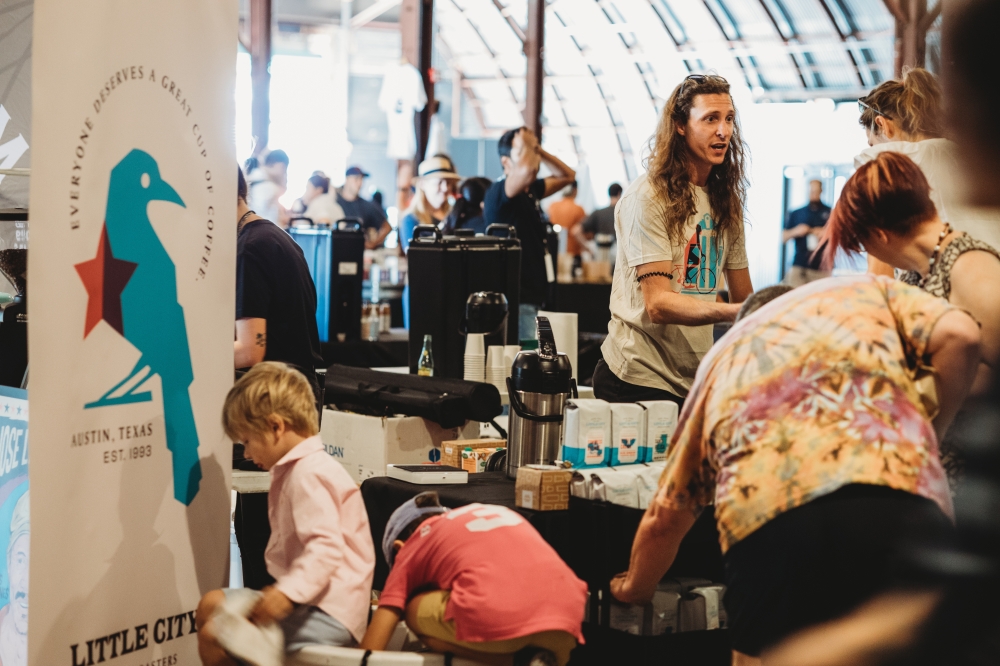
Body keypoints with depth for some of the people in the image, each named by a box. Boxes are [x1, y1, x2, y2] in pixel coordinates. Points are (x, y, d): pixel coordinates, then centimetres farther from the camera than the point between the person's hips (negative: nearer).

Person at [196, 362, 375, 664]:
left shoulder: (307, 475, -14)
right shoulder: (306, 468, 20)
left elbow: (325, 548, -28)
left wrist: (287, 594, -39)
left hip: (327, 615, -11)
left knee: (212, 637, -21)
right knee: (211, 605, 15)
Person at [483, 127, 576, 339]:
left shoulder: (530, 190, 14)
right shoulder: (498, 192, -13)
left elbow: (567, 175, 21)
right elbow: (527, 170, -32)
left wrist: (538, 149, 9)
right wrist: (526, 145, -11)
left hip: (533, 296, 9)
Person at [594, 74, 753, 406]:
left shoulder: (726, 200, 10)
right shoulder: (648, 198, -13)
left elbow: (744, 297, 14)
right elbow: (658, 305, -22)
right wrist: (735, 313, -35)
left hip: (696, 381, 7)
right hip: (641, 378, -7)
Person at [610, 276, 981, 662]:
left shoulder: (723, 357, 35)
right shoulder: (870, 288, 33)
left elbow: (664, 518, 36)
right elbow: (959, 336, 11)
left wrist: (635, 587, 55)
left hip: (765, 522, 1)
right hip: (902, 502, 0)